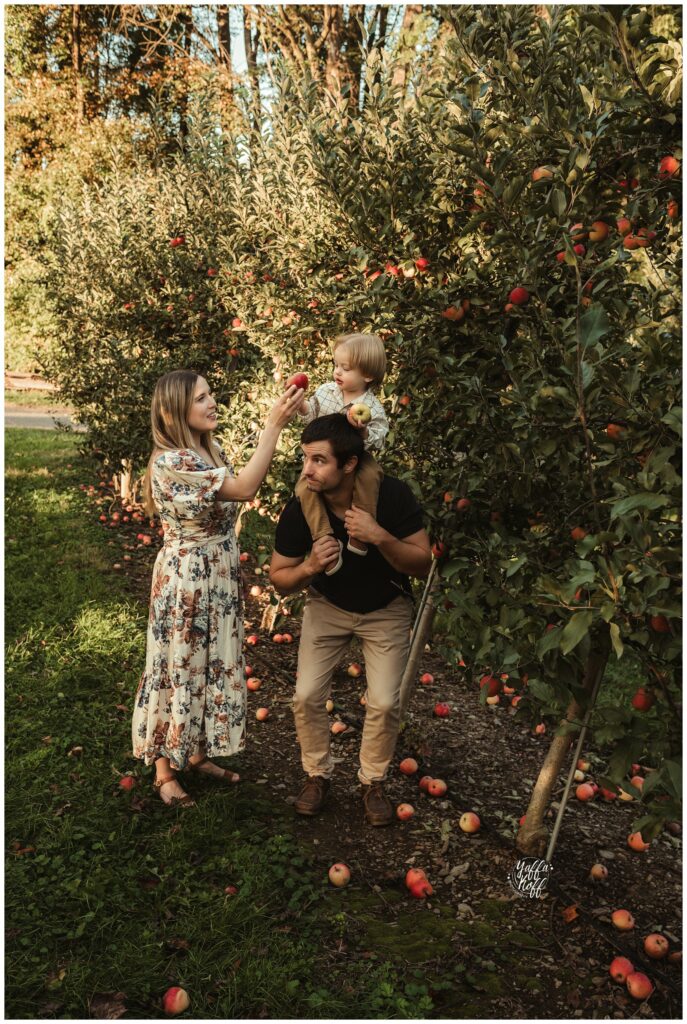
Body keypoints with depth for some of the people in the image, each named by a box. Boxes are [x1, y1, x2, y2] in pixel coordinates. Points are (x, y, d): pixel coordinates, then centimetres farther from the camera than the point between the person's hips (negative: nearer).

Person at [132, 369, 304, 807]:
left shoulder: (212, 449, 4)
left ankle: (197, 752, 36)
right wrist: (274, 425, -30)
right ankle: (165, 769, 25)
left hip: (220, 574, 8)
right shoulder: (170, 462, -24)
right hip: (187, 579, -8)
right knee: (179, 668, 6)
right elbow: (244, 489, -31)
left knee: (214, 664, 18)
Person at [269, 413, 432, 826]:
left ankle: (374, 781, 20)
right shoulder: (299, 509, -25)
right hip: (327, 607, 1)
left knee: (385, 702, -7)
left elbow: (423, 563, -23)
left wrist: (380, 536, -40)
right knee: (307, 695, -5)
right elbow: (279, 579, -13)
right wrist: (310, 567, -35)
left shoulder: (393, 495, -30)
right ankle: (318, 774, 21)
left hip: (386, 610, -1)